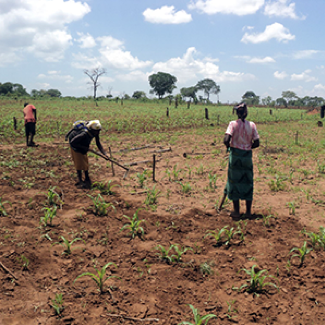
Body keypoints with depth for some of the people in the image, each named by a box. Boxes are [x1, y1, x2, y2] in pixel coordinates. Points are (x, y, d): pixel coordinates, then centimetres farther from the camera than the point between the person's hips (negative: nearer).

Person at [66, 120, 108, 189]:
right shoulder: (84, 134, -42)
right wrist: (84, 147, -31)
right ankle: (80, 181, -2)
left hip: (83, 145, 8)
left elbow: (98, 144, -12)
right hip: (75, 144, -7)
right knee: (79, 162, -8)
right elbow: (72, 142, -36)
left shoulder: (95, 132, -21)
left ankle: (87, 178, 26)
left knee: (85, 160, 14)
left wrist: (104, 154, -22)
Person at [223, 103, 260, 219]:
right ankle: (248, 211, 17)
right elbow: (256, 143, -1)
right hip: (247, 156, 2)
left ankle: (236, 211, 12)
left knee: (234, 181, 7)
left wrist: (228, 146, 1)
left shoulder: (233, 124, -9)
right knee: (248, 182, 11)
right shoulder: (252, 125, -1)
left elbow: (226, 140, -20)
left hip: (235, 154, -2)